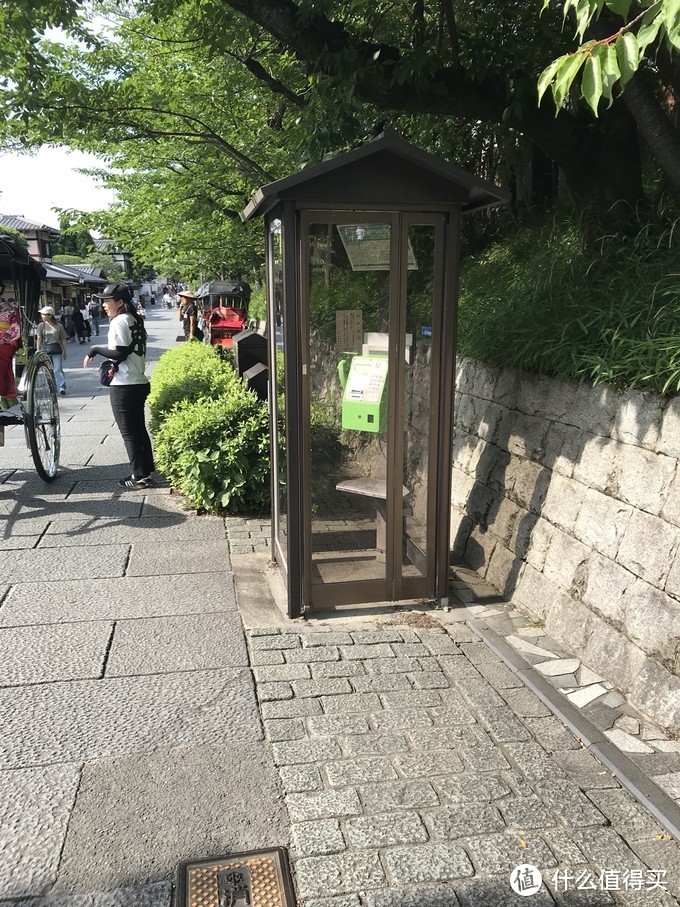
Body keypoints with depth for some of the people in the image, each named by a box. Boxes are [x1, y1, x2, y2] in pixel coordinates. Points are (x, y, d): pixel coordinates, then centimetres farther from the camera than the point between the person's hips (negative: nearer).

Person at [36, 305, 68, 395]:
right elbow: (39, 339, 2)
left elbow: (63, 339, 9)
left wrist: (65, 351, 10)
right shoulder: (41, 325, 4)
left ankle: (62, 387, -13)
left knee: (58, 369, -9)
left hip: (57, 349, -1)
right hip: (45, 349, 1)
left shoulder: (59, 326, 3)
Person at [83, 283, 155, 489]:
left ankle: (139, 476, 4)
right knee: (139, 429, 16)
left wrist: (95, 350, -8)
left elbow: (119, 353, -19)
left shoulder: (119, 321, -13)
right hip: (140, 382, 9)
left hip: (124, 386, -9)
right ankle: (146, 471, 22)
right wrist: (113, 364, 8)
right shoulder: (134, 319, 13)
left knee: (129, 433, -1)